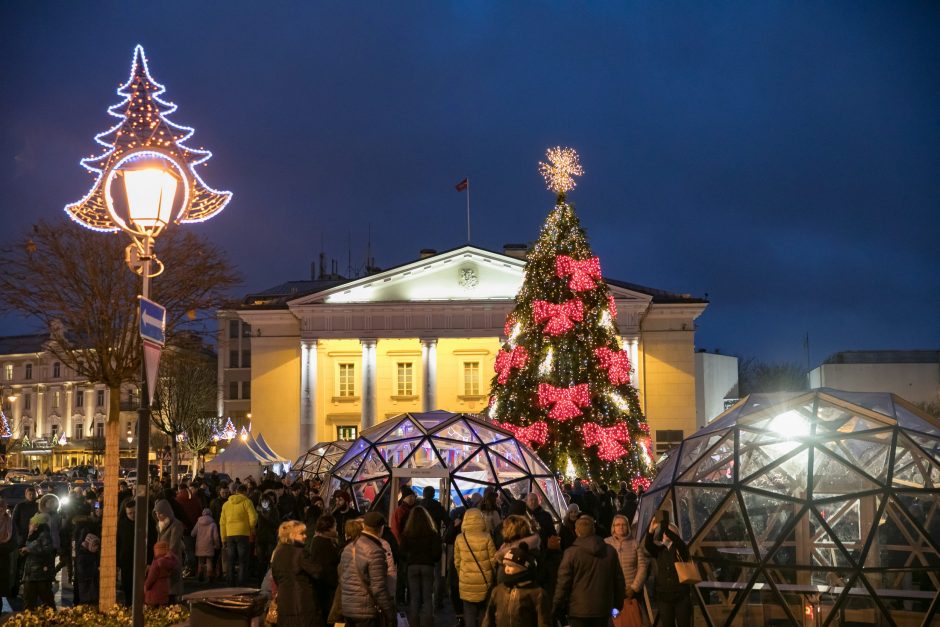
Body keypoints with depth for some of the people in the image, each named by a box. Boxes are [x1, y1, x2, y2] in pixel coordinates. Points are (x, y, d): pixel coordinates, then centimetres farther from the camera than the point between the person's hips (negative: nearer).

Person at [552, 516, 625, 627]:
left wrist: (557, 607, 0)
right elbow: (619, 580, 9)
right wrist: (618, 604, 20)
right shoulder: (610, 551, 4)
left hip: (579, 610, -4)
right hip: (603, 609, 4)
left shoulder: (571, 553, -11)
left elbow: (563, 583, -11)